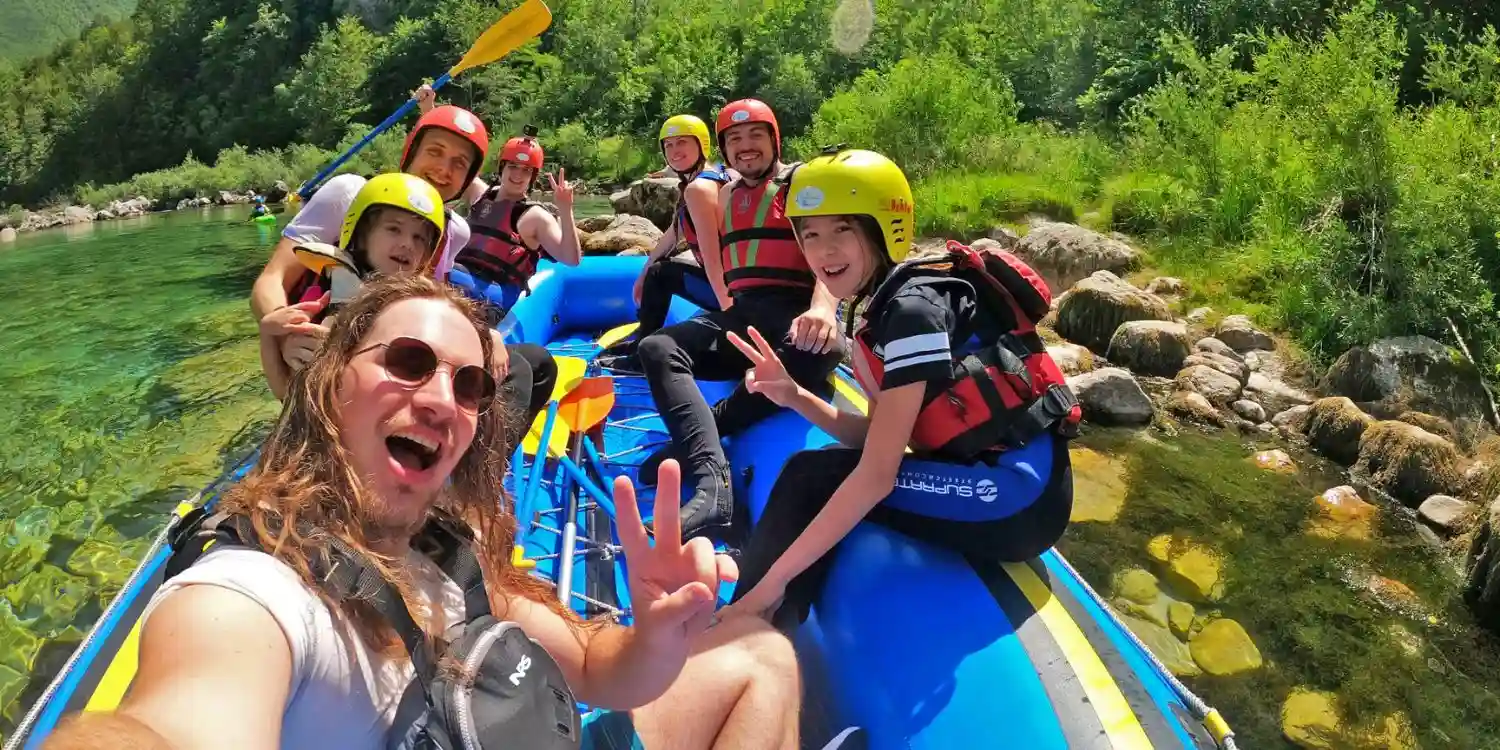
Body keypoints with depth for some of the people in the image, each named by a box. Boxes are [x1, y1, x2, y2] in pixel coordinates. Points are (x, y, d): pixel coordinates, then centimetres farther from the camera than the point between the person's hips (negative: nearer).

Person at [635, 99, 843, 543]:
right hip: (738, 315, 5)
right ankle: (712, 482, -43)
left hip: (792, 312, -4)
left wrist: (822, 308, -32)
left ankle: (691, 442, -29)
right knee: (656, 348, -23)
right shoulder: (724, 197, 25)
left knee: (821, 349, -41)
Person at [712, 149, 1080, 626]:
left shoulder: (912, 307, -18)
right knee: (826, 473, 11)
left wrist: (773, 580, -19)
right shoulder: (884, 309, 10)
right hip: (988, 477, 10)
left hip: (1018, 496, -9)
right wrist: (796, 398, -4)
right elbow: (876, 438, 11)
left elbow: (877, 474, -22)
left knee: (810, 479, -12)